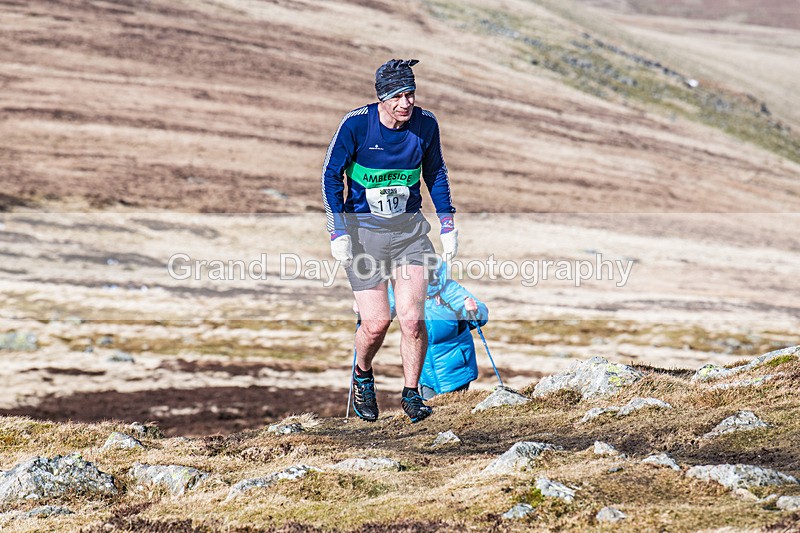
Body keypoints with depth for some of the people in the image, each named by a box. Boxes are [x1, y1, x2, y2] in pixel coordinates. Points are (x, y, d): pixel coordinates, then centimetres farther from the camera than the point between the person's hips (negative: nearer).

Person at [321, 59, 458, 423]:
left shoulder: (425, 124, -5)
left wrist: (447, 224, 8)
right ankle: (362, 376, 25)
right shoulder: (356, 124, -14)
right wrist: (337, 232, -11)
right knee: (376, 322, -6)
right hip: (362, 228, -2)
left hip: (409, 228, 2)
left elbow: (435, 172, 12)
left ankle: (411, 394, 8)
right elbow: (331, 175, -5)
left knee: (412, 317, -10)